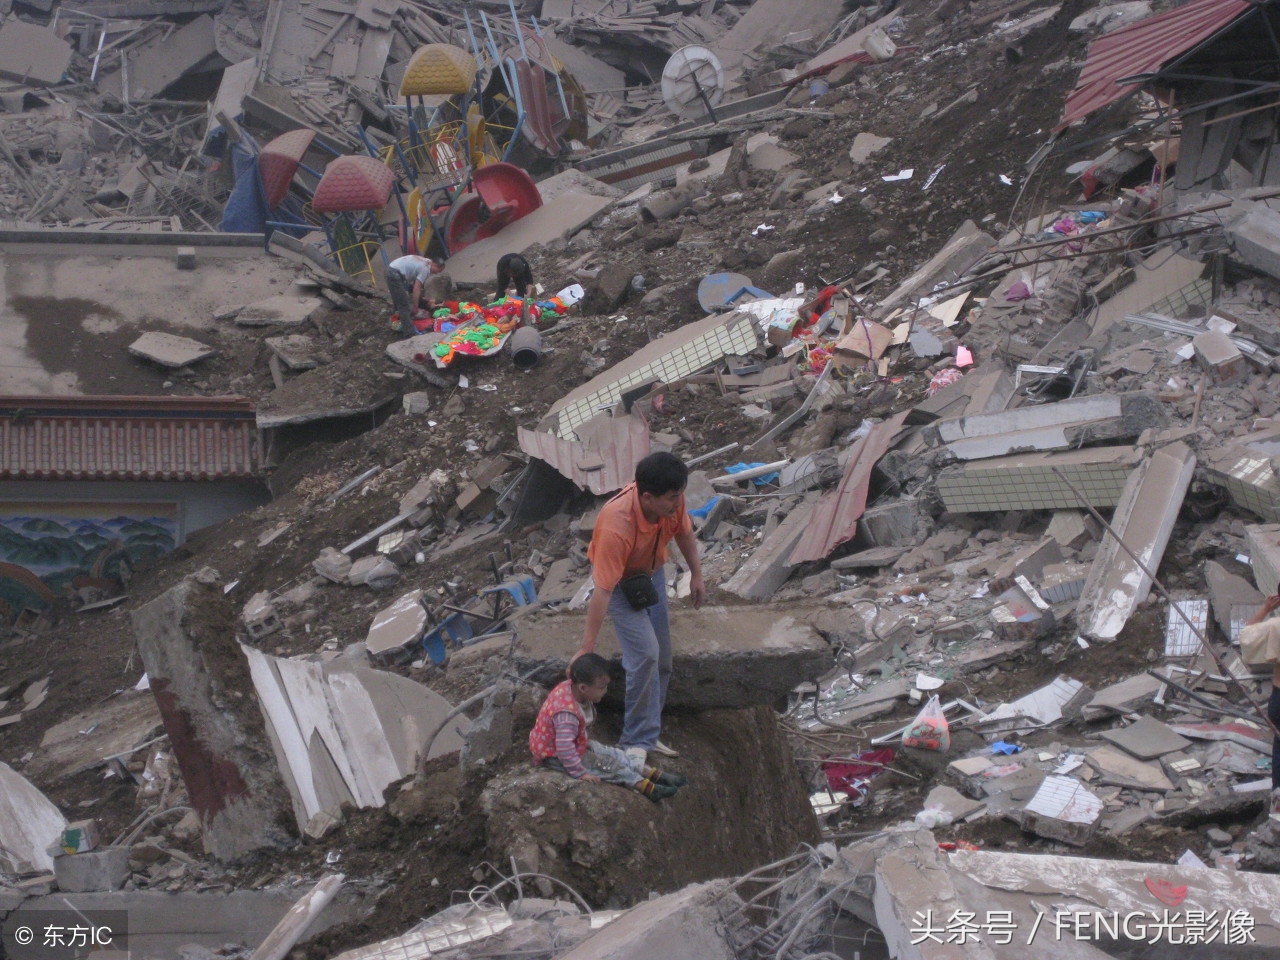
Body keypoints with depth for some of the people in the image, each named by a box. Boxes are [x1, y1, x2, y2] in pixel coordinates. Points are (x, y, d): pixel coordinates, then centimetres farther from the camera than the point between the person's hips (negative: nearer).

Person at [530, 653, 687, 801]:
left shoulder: (568, 687, -8)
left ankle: (656, 775, 8)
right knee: (606, 764, -13)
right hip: (554, 757, -10)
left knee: (612, 753, 6)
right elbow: (564, 748, -39)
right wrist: (580, 773, -31)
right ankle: (647, 788, -11)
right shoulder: (567, 713, -39)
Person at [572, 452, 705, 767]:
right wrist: (587, 649, -38)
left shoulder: (673, 501, -25)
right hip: (621, 580, -7)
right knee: (645, 653, -19)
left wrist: (697, 575, 7)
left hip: (651, 573, 7)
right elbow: (602, 591, -41)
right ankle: (637, 742, -7)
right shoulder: (617, 526, -43)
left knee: (661, 659, 11)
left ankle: (646, 733, 26)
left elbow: (684, 532, 0)